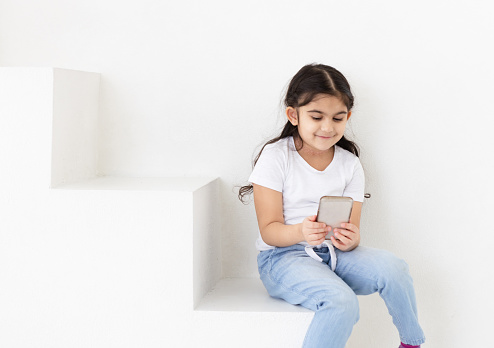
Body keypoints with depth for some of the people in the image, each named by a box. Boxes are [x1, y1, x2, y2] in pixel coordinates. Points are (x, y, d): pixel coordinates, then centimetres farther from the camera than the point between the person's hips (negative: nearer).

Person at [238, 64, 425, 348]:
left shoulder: (350, 164, 6)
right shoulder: (276, 157, -7)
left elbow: (352, 229, 0)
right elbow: (269, 230, -11)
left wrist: (349, 239, -25)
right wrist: (300, 232, -33)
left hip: (332, 253, 5)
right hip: (284, 255, -4)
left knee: (392, 267, -22)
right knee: (341, 301, -32)